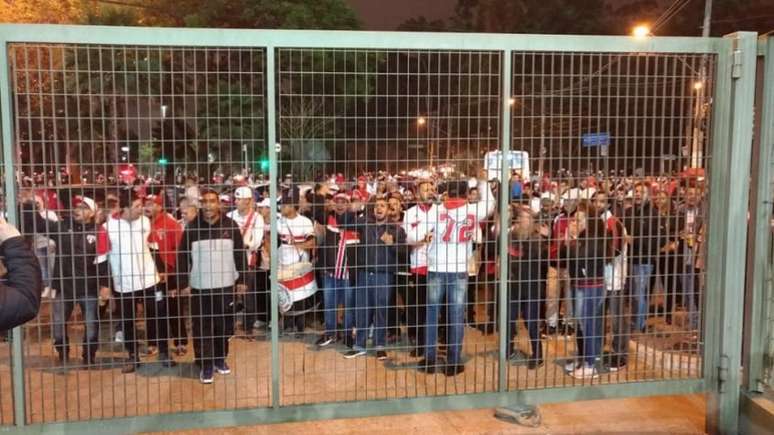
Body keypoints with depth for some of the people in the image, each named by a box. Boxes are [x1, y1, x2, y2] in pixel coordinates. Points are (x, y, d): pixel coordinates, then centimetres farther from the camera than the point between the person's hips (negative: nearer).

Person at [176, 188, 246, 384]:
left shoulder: (230, 225, -2)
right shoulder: (192, 227, -3)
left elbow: (240, 254, 3)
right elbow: (183, 256, 0)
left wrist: (241, 280, 3)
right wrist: (184, 283, -4)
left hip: (225, 285, 1)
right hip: (200, 286, -1)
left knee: (224, 325, 10)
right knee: (202, 327, 2)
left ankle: (220, 358, 28)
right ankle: (205, 364, 13)